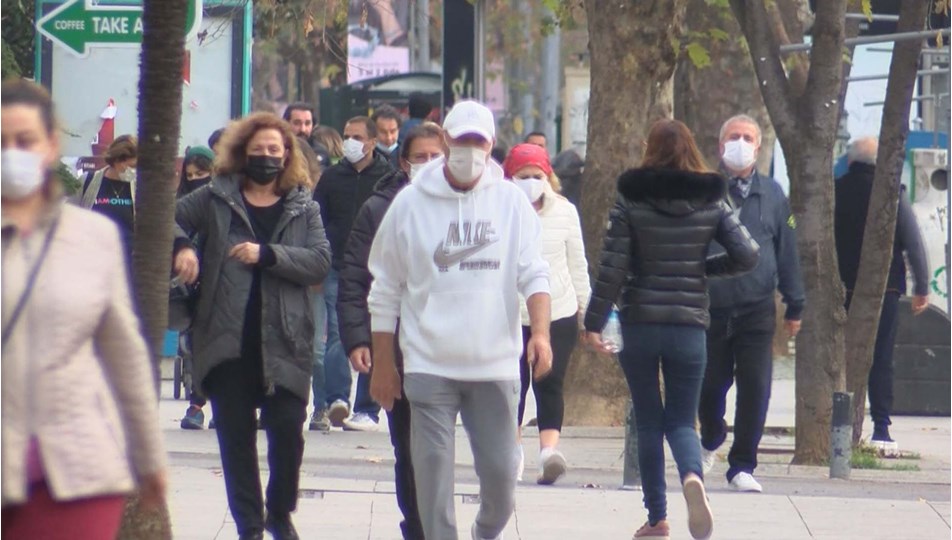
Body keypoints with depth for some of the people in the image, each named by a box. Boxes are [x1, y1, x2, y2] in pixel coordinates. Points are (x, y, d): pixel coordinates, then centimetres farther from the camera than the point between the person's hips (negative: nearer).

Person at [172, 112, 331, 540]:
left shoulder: (303, 208, 7)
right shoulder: (215, 199, 8)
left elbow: (319, 261, -4)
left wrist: (267, 254, -16)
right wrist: (181, 247, -7)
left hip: (283, 340, 0)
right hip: (227, 340, 1)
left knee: (287, 430, -3)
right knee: (235, 435, 3)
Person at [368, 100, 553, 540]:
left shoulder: (510, 201, 4)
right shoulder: (411, 203, 1)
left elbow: (534, 273, 1)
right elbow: (386, 290, 7)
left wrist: (540, 331, -17)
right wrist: (383, 364, 6)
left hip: (495, 365, 1)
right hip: (429, 366, -1)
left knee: (501, 468, 5)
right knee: (434, 469, -5)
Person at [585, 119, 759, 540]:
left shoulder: (631, 200, -5)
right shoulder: (712, 202, 1)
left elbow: (612, 267, -9)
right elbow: (747, 256, -3)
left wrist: (594, 322, -4)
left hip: (639, 323, -1)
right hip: (689, 325, 1)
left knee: (648, 422, 11)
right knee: (681, 420, 7)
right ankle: (692, 476, -24)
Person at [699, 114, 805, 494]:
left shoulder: (772, 195, 8)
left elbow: (787, 251, 12)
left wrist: (794, 306, 12)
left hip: (757, 310, 1)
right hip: (709, 307, -1)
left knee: (755, 389, -5)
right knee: (709, 385, 7)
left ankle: (742, 466, 4)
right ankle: (711, 442, 37)